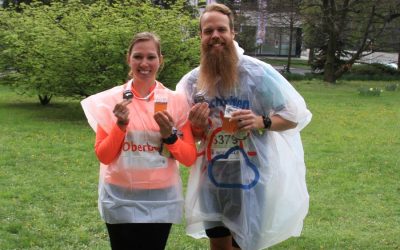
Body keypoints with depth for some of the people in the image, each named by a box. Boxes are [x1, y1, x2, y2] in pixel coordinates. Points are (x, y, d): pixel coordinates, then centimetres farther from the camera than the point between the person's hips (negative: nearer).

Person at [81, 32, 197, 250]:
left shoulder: (175, 101, -2)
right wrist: (121, 125, -18)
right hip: (120, 200, -1)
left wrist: (170, 136, -18)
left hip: (161, 201, 1)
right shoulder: (111, 99, -4)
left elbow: (190, 158, -1)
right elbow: (103, 156, -4)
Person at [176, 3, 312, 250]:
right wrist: (194, 126, -12)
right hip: (212, 177, 4)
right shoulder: (192, 81, 0)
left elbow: (295, 114, -7)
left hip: (250, 177, -4)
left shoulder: (258, 72, -12)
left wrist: (261, 122, -24)